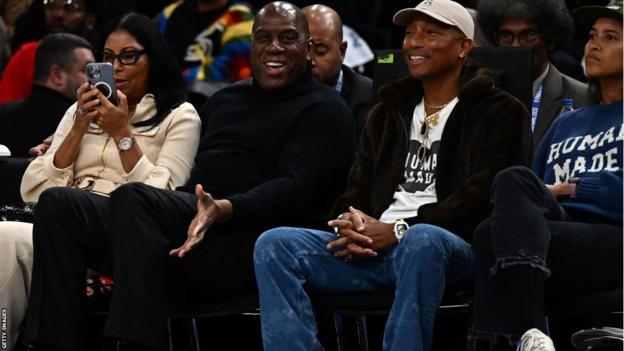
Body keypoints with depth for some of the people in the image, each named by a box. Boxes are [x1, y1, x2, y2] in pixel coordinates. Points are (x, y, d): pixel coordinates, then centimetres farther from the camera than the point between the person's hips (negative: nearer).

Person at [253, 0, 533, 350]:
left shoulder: (497, 112, 7)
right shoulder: (388, 114, 27)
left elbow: (482, 197, -6)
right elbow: (357, 191, 24)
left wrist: (399, 230, -15)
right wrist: (352, 227, -3)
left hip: (452, 246, -6)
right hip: (371, 248, 6)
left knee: (420, 240, -42)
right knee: (274, 245, -17)